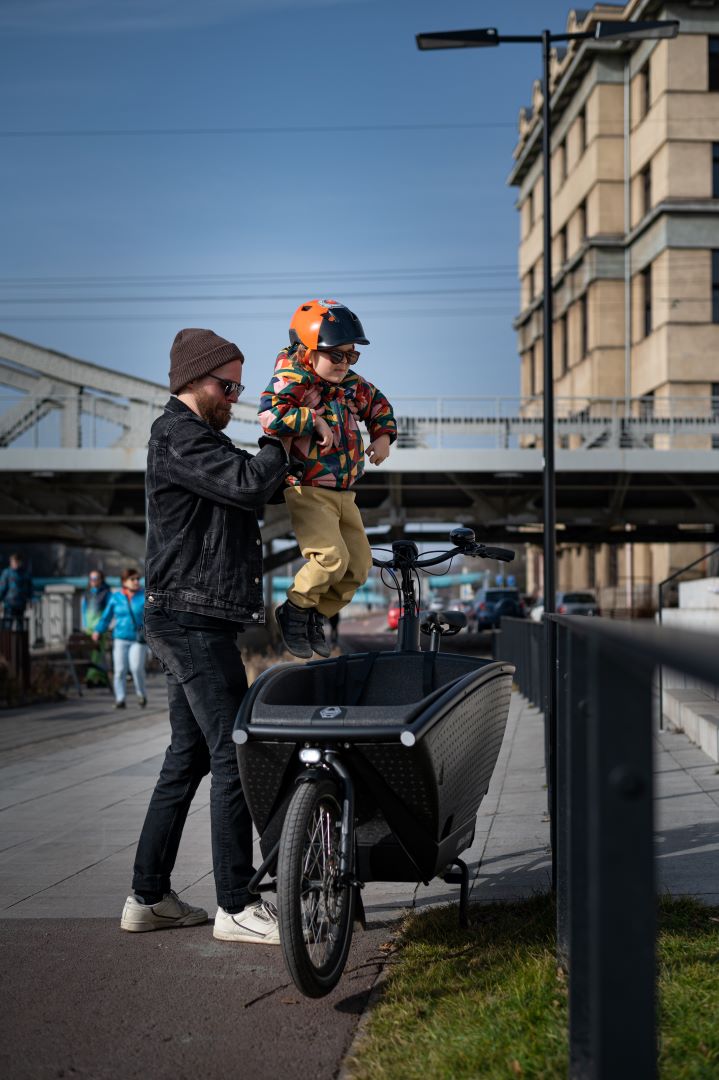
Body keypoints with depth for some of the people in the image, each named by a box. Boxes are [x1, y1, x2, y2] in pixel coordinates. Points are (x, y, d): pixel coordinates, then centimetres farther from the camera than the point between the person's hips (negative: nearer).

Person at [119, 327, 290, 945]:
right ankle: (237, 906, -4)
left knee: (189, 757, 12)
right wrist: (278, 449, -3)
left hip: (193, 624, 11)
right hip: (194, 621, -11)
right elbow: (249, 484, -21)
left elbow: (245, 491, 23)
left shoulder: (197, 438, 22)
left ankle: (149, 897, 18)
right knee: (234, 756, -9)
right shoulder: (178, 437, -11)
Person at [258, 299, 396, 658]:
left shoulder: (351, 384, 9)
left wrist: (383, 436, 15)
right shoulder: (292, 381, -13)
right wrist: (316, 420, -25)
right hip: (308, 492, -8)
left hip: (344, 494, 8)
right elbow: (271, 416, -32)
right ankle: (295, 609, 0)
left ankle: (316, 616, 25)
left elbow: (378, 403, 29)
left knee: (359, 565, 6)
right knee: (332, 557, -24)